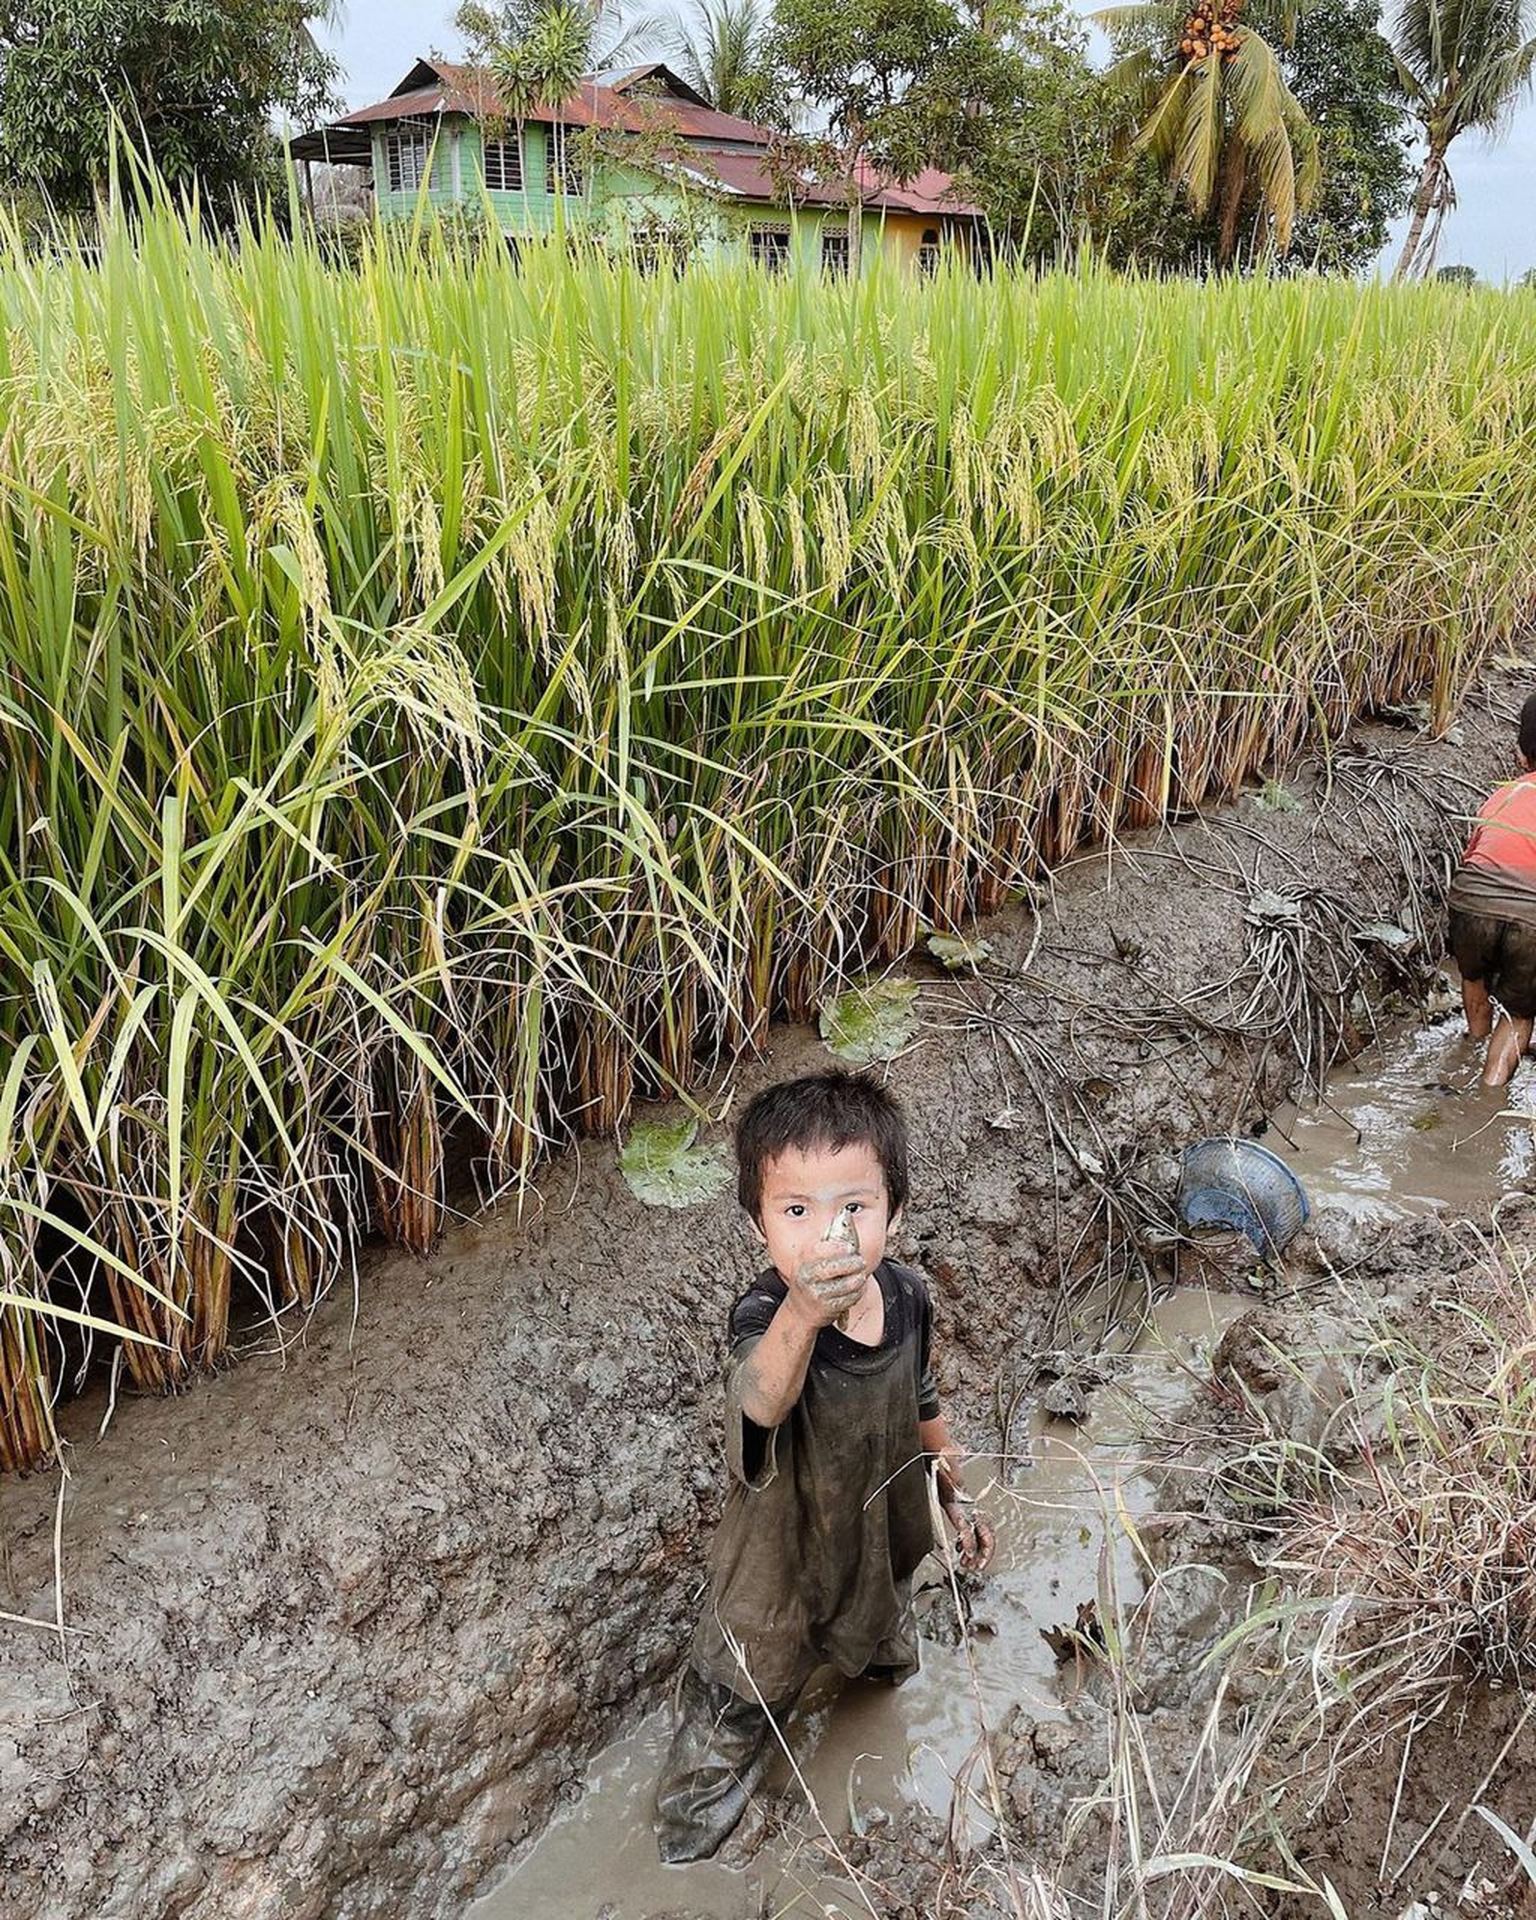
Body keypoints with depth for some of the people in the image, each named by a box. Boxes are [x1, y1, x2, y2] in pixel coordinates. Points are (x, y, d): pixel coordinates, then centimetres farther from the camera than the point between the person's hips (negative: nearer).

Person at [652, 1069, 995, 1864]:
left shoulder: (906, 1295, -21)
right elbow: (761, 1402, -63)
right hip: (783, 1557, -4)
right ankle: (691, 1817, 51)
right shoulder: (763, 1313, -39)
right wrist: (803, 1315, -83)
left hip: (884, 1534, 5)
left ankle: (880, 1654, 72)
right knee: (744, 1698, 20)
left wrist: (953, 1494, 12)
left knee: (885, 1640, 36)